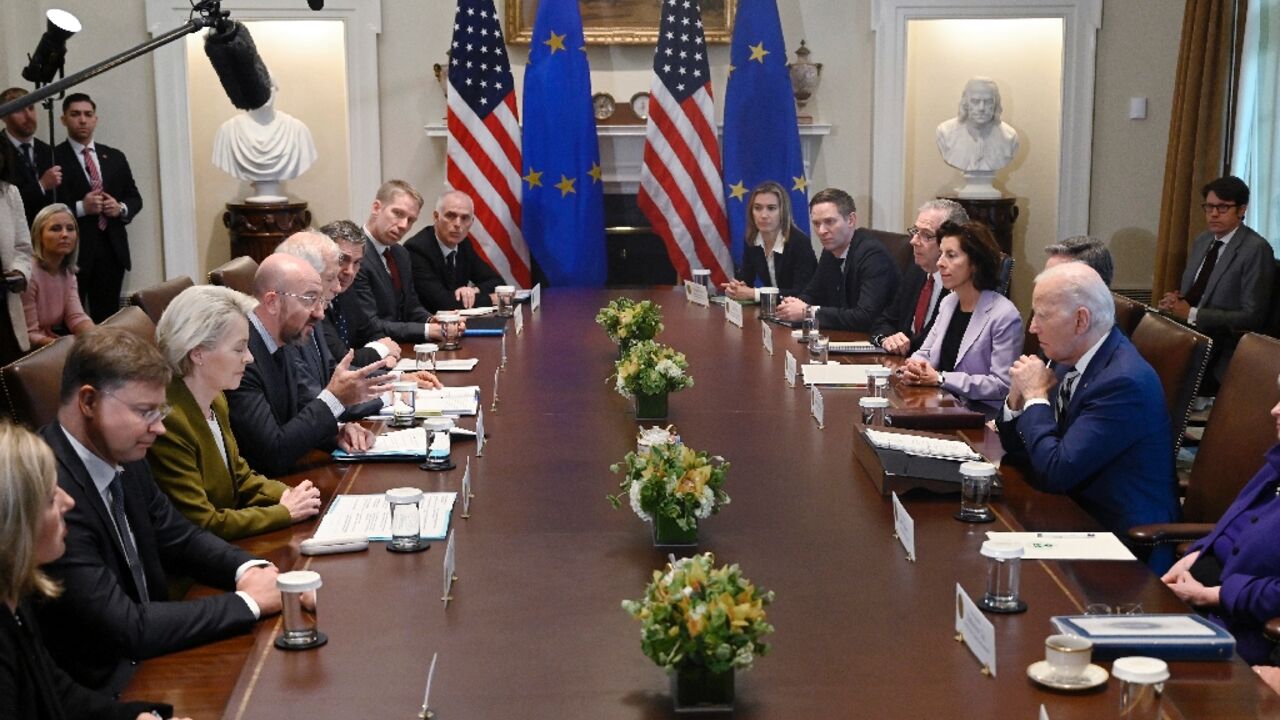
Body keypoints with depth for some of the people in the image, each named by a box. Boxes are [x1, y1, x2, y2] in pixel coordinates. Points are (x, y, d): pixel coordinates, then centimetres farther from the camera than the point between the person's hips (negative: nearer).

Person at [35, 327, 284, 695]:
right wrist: (248, 601, -18)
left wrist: (249, 569, -6)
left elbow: (179, 538, 13)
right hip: (105, 689, -8)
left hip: (149, 657, 8)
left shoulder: (120, 455, -1)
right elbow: (127, 629, -26)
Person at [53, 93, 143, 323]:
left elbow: (135, 198, 17)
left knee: (108, 318, 6)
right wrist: (80, 207, -18)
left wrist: (121, 208, -4)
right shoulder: (53, 158, -2)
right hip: (71, 250, -5)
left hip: (112, 249, 5)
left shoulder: (115, 157, 15)